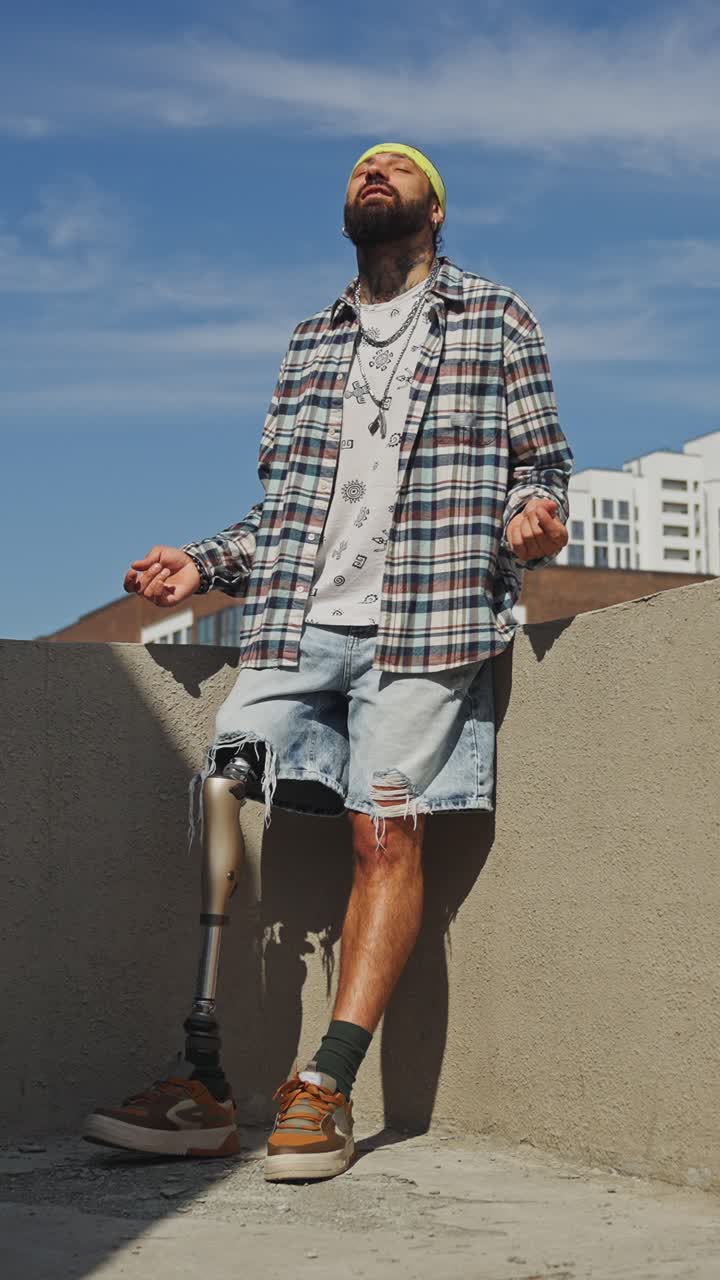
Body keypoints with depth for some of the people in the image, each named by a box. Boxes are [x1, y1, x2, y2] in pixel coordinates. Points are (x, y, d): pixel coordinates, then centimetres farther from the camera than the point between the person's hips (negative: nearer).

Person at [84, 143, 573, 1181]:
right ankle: (206, 1079, -8)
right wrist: (203, 564, 8)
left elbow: (540, 464, 10)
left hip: (422, 622, -3)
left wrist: (528, 521, -12)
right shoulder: (310, 344, 24)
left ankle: (328, 1088, -10)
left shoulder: (497, 320, 14)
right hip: (294, 618, 4)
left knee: (387, 832, -11)